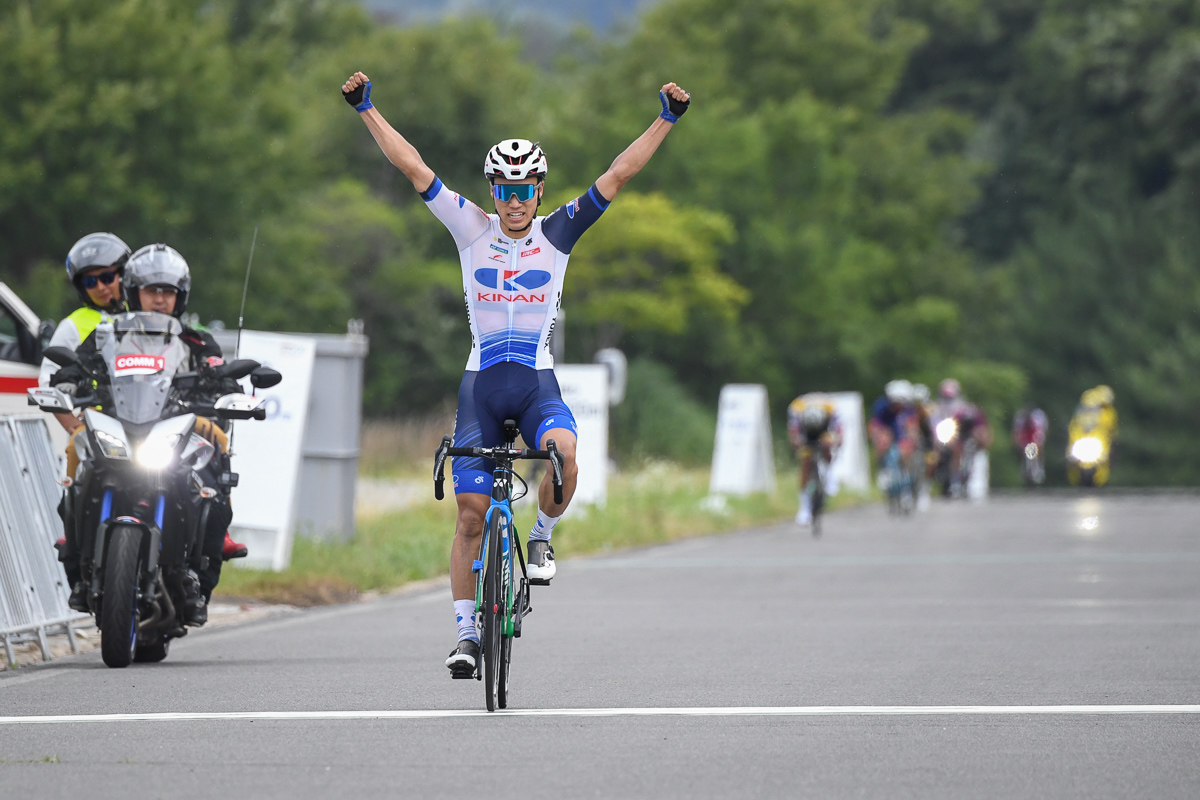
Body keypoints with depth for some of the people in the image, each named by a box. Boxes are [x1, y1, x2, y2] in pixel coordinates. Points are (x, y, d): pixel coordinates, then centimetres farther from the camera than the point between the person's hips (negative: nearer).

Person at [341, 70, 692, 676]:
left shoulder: (556, 234, 0)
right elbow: (412, 168, -2)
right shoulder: (471, 229, 1)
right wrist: (366, 110, -6)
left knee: (565, 450, -33)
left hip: (537, 383, -1)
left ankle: (542, 536, -4)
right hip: (481, 385, 1)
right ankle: (466, 633, 7)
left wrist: (667, 120, -10)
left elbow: (617, 176, -4)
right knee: (471, 513, -3)